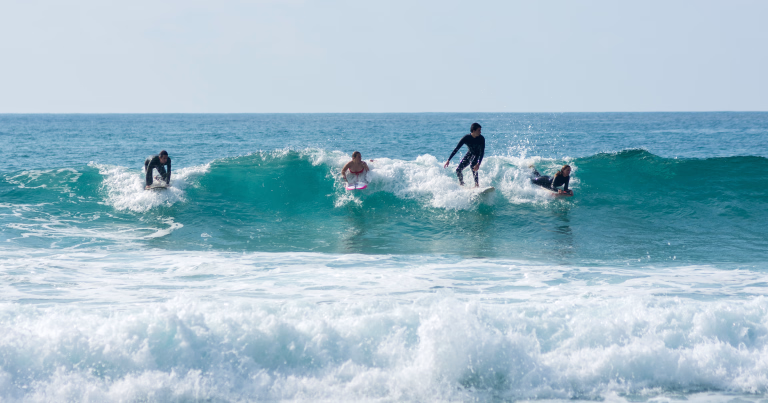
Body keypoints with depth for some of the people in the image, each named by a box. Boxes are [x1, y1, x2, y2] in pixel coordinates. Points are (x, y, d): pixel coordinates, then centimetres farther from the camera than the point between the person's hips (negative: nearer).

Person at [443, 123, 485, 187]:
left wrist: (478, 164, -45)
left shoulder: (481, 139, -27)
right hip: (470, 153, 3)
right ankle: (461, 185, 22)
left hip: (478, 155, -3)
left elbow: (482, 152, -31)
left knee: (472, 165, -34)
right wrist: (448, 160, -24)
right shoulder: (466, 138, -24)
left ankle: (477, 185, -35)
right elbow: (456, 149, -20)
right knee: (458, 170, -3)